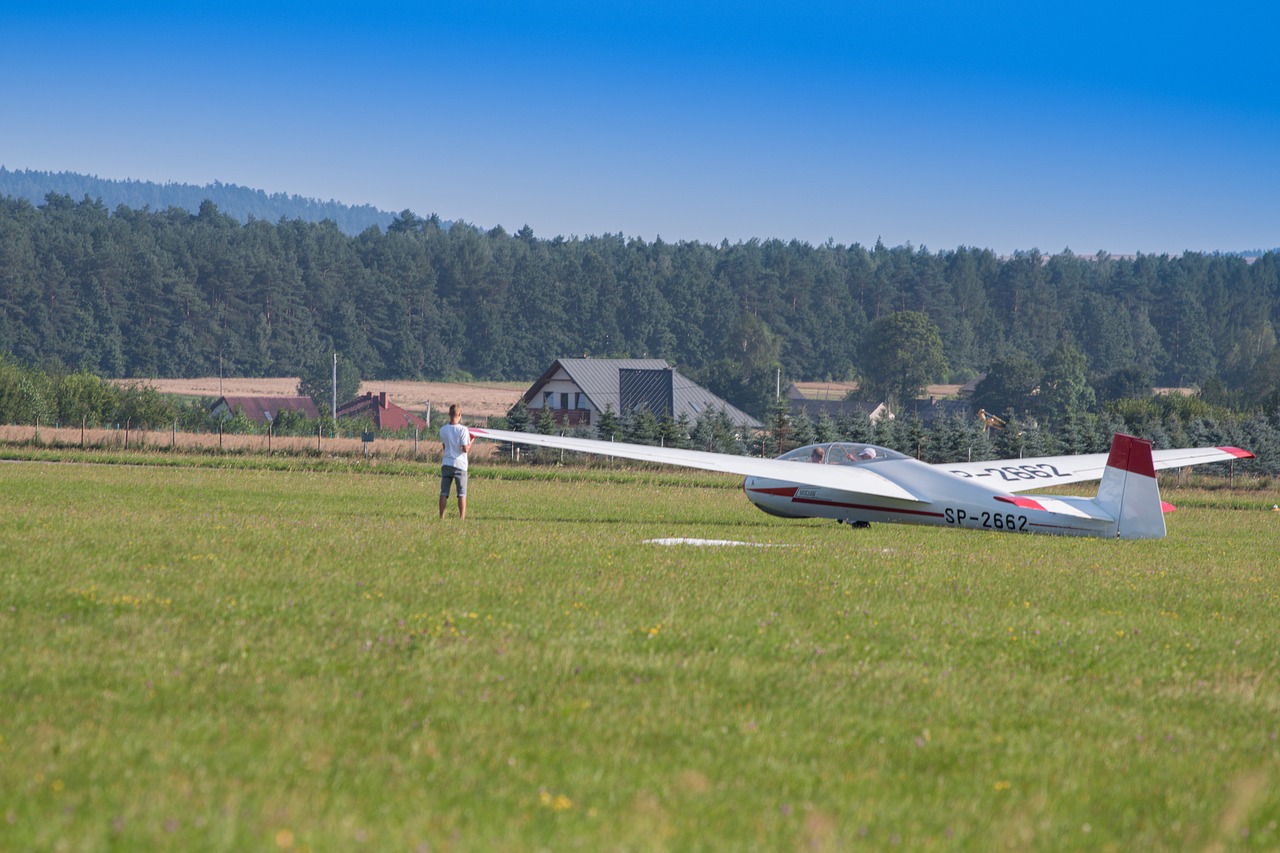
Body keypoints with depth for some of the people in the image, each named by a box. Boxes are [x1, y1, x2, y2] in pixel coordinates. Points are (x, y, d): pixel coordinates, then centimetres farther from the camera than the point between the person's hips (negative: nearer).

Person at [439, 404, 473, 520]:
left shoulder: (443, 430, 2)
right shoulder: (463, 430, -11)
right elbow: (465, 449, -14)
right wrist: (471, 442, 4)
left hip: (446, 464, 3)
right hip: (460, 464, -3)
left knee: (444, 493, 5)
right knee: (462, 494, 2)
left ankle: (441, 517, 3)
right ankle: (462, 518, -3)